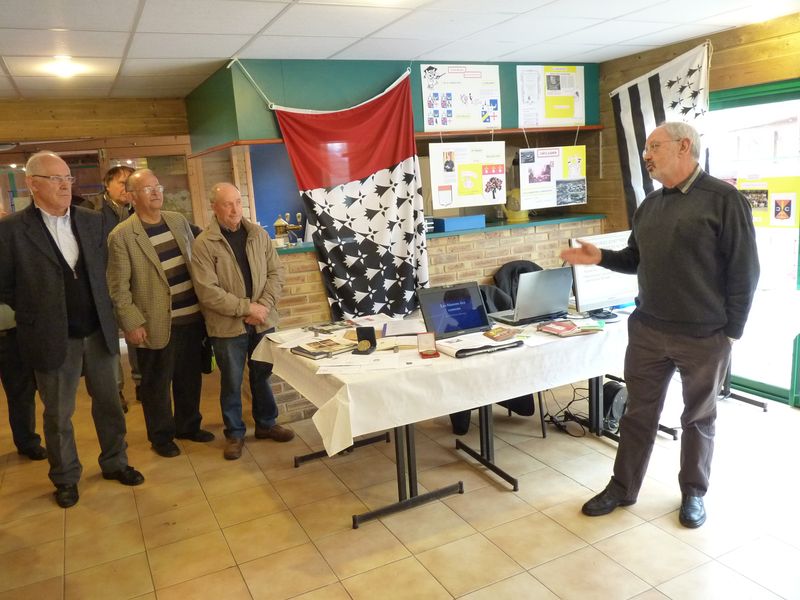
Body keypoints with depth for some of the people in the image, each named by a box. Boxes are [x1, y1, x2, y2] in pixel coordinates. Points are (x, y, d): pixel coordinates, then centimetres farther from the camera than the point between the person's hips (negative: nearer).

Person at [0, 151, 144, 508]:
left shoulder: (93, 222, 2)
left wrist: (102, 311, 7)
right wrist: (38, 314, 0)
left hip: (98, 331, 4)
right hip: (53, 338, -3)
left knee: (108, 402, 15)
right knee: (58, 415, 12)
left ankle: (114, 462, 34)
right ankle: (65, 478, 30)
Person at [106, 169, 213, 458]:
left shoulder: (179, 221, 8)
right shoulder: (121, 235, -9)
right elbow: (118, 287, -9)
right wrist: (132, 324, -14)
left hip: (191, 317, 5)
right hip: (156, 324, -5)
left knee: (190, 377, 15)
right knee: (157, 383, 9)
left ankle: (189, 425, 34)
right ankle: (161, 435, 26)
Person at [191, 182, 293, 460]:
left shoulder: (258, 234, 2)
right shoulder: (204, 244, -11)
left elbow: (276, 272, 3)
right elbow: (207, 291, -17)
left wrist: (264, 305, -12)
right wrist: (247, 308, -18)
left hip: (263, 321, 4)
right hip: (228, 325, -4)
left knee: (262, 375, 17)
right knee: (232, 382, 9)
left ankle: (266, 423, 35)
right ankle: (234, 433, 26)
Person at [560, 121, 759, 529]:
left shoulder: (724, 199, -10)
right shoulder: (650, 205, 9)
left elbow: (743, 272, -10)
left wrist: (732, 332, -10)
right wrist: (600, 257, -1)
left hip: (704, 337, -5)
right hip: (647, 331, 5)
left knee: (698, 418, 13)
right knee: (639, 412, 12)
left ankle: (693, 493, 32)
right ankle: (622, 488, 26)